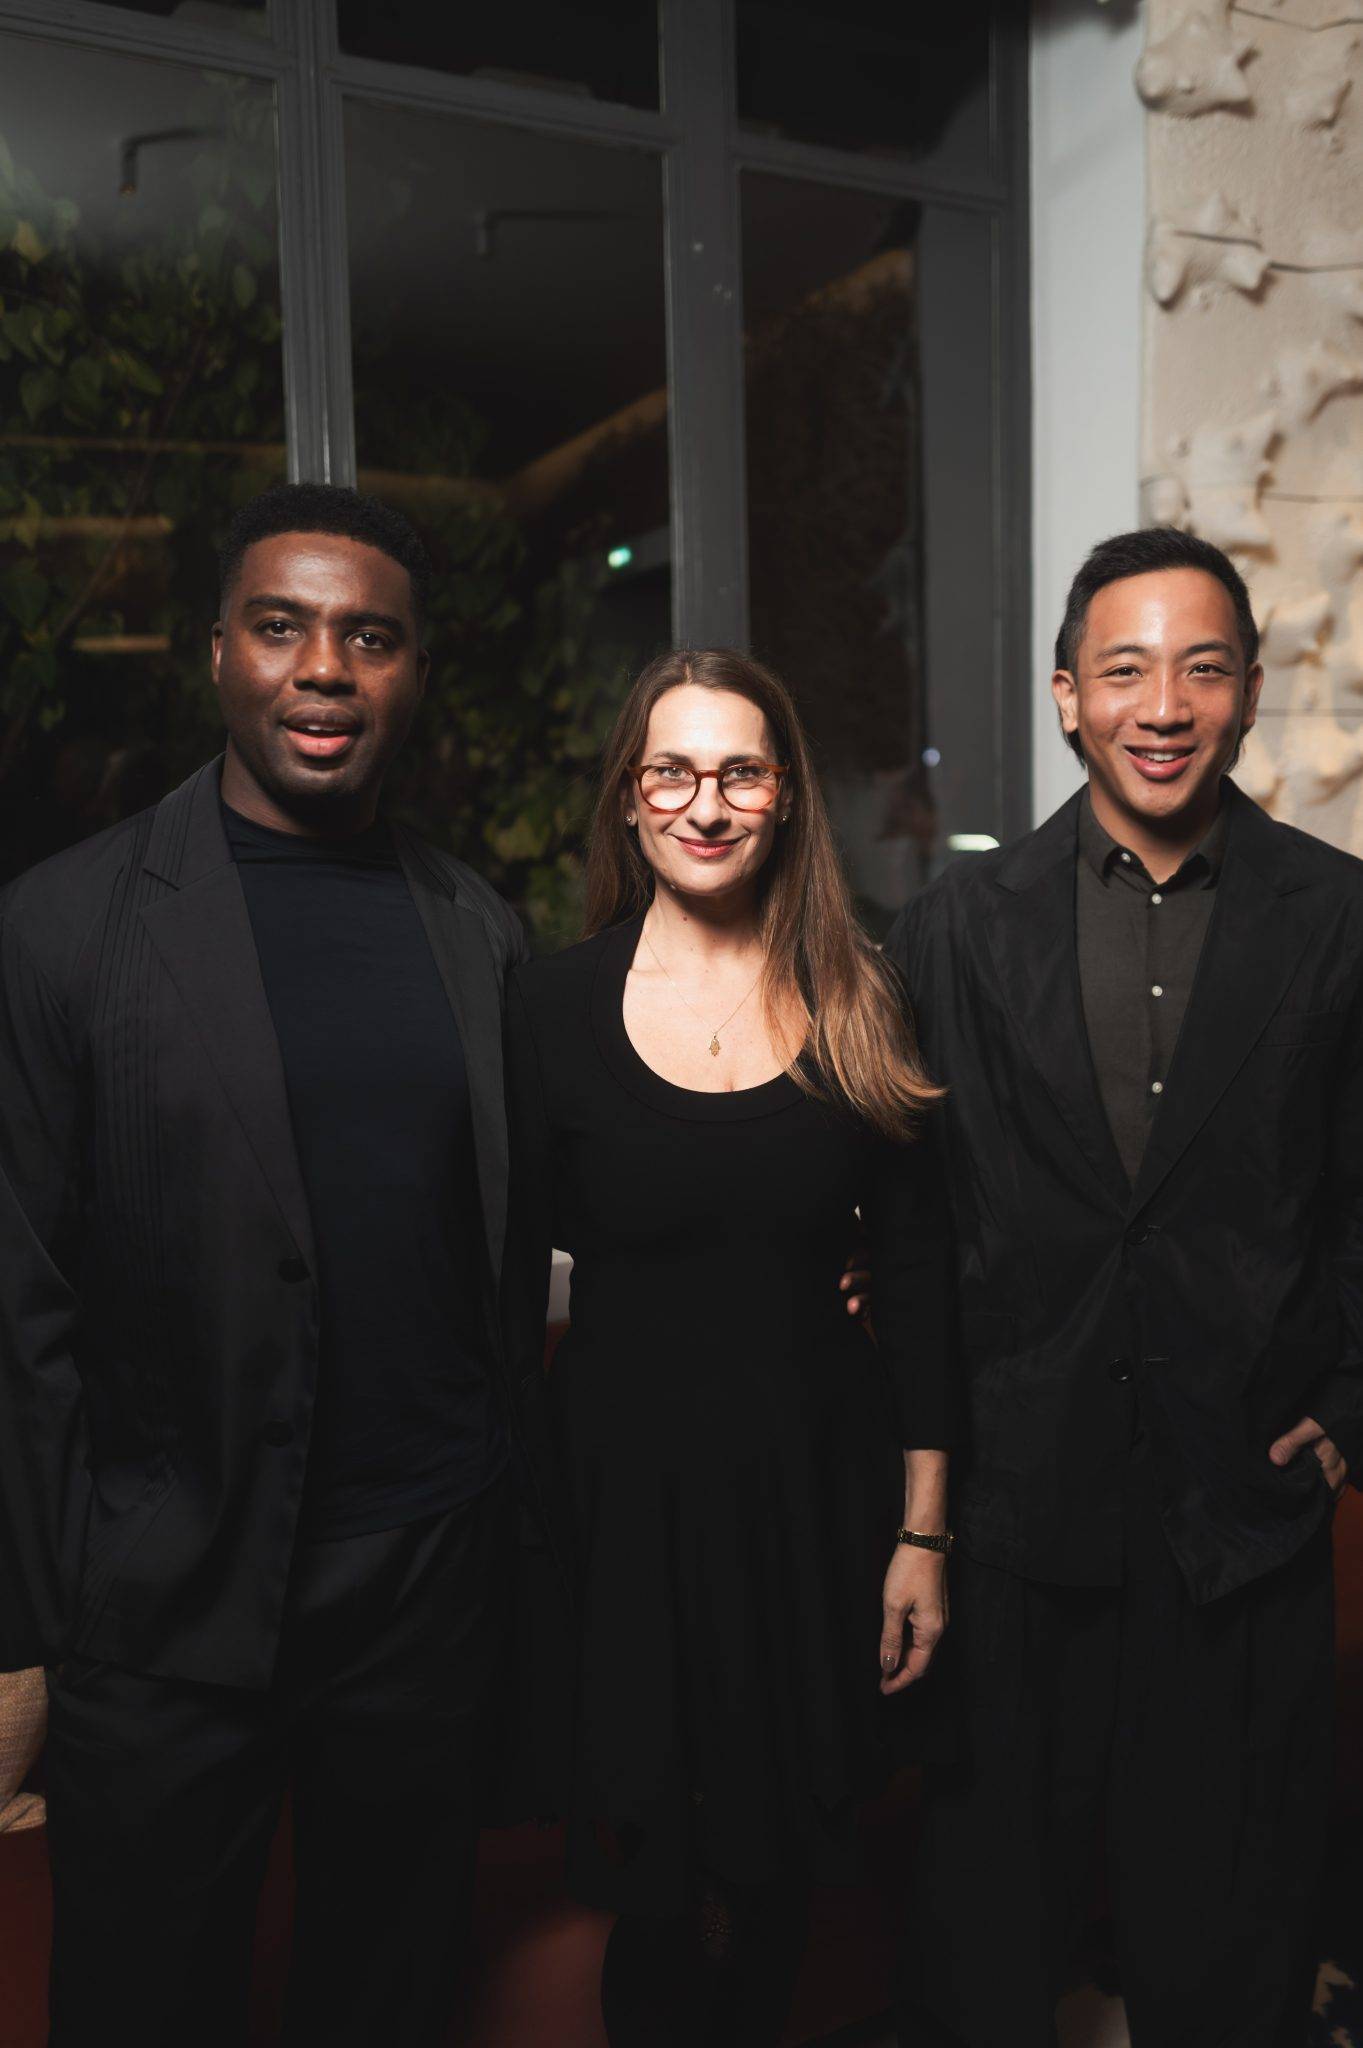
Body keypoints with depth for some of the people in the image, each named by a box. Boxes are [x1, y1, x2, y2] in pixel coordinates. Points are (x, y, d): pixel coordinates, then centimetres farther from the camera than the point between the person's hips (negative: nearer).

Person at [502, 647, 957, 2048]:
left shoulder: (860, 1007, -2)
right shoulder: (553, 1004, -6)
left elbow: (916, 1274, 1)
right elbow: (509, 1282, -3)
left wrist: (923, 1528, -1)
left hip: (818, 1477, 2)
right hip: (622, 1482, -1)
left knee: (779, 1875, 20)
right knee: (658, 1890, 11)